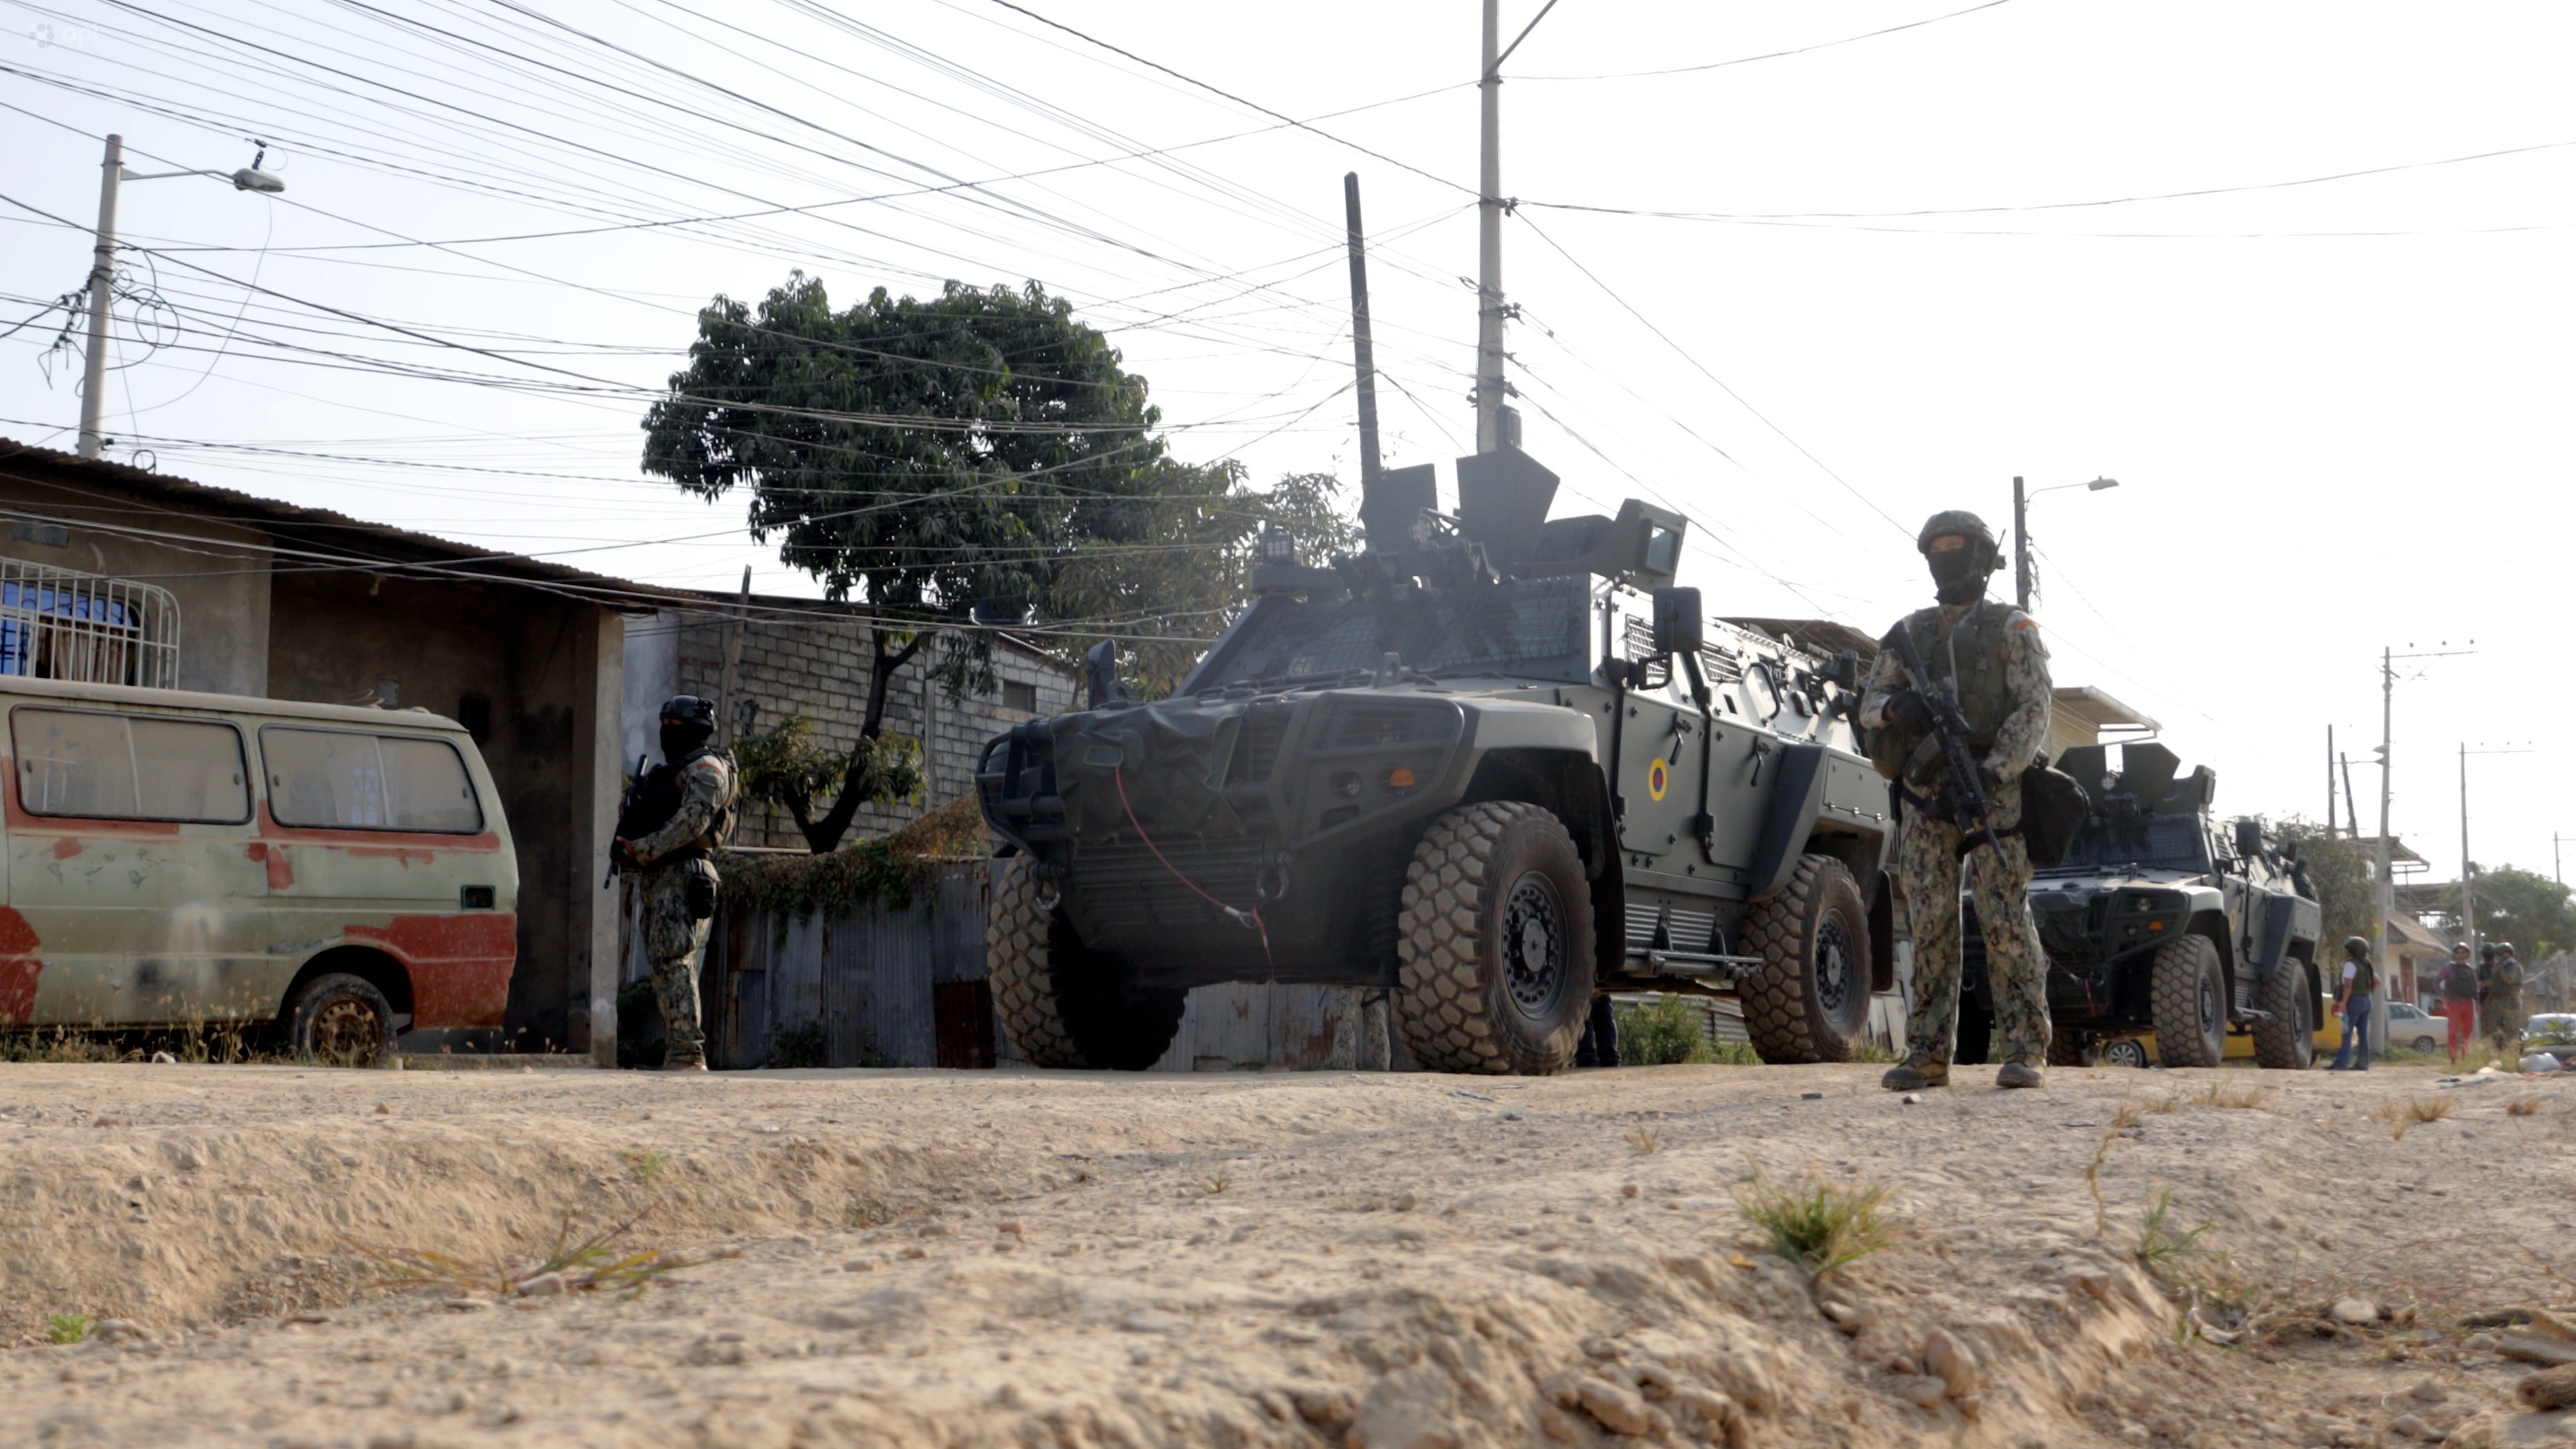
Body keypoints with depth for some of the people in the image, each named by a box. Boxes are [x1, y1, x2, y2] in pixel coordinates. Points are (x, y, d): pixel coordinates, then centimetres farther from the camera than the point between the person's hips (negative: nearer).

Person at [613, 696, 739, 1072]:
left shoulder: (706, 768, -4)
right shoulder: (671, 770, 26)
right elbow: (651, 821, 25)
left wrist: (642, 850, -18)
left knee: (674, 962, -16)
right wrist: (627, 841, 5)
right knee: (661, 963, 7)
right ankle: (676, 1049, 8)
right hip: (658, 876, 10)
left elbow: (692, 822, -17)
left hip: (683, 874, -10)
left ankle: (688, 1053, -19)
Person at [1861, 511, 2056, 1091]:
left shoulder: (2012, 629, 4)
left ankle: (2025, 1050, -5)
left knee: (2006, 922, -8)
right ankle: (1928, 1054, 5)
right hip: (1925, 797, 4)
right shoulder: (1910, 632, 17)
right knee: (1930, 927, 2)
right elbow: (1869, 702, 15)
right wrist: (1894, 707, -10)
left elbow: (2033, 711, -5)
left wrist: (1994, 771, -19)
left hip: (1994, 791, -4)